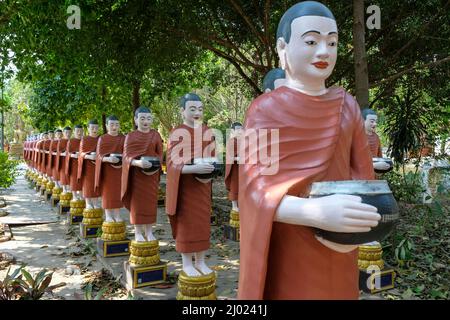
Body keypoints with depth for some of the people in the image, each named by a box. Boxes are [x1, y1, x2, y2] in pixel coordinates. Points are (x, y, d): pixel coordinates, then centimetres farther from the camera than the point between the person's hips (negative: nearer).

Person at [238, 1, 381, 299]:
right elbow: (256, 185, -18)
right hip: (284, 248, -3)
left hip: (336, 248, 4)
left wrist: (357, 222, -16)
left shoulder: (348, 106, 4)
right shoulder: (265, 109, -8)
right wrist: (316, 212, -36)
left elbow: (363, 172, 5)